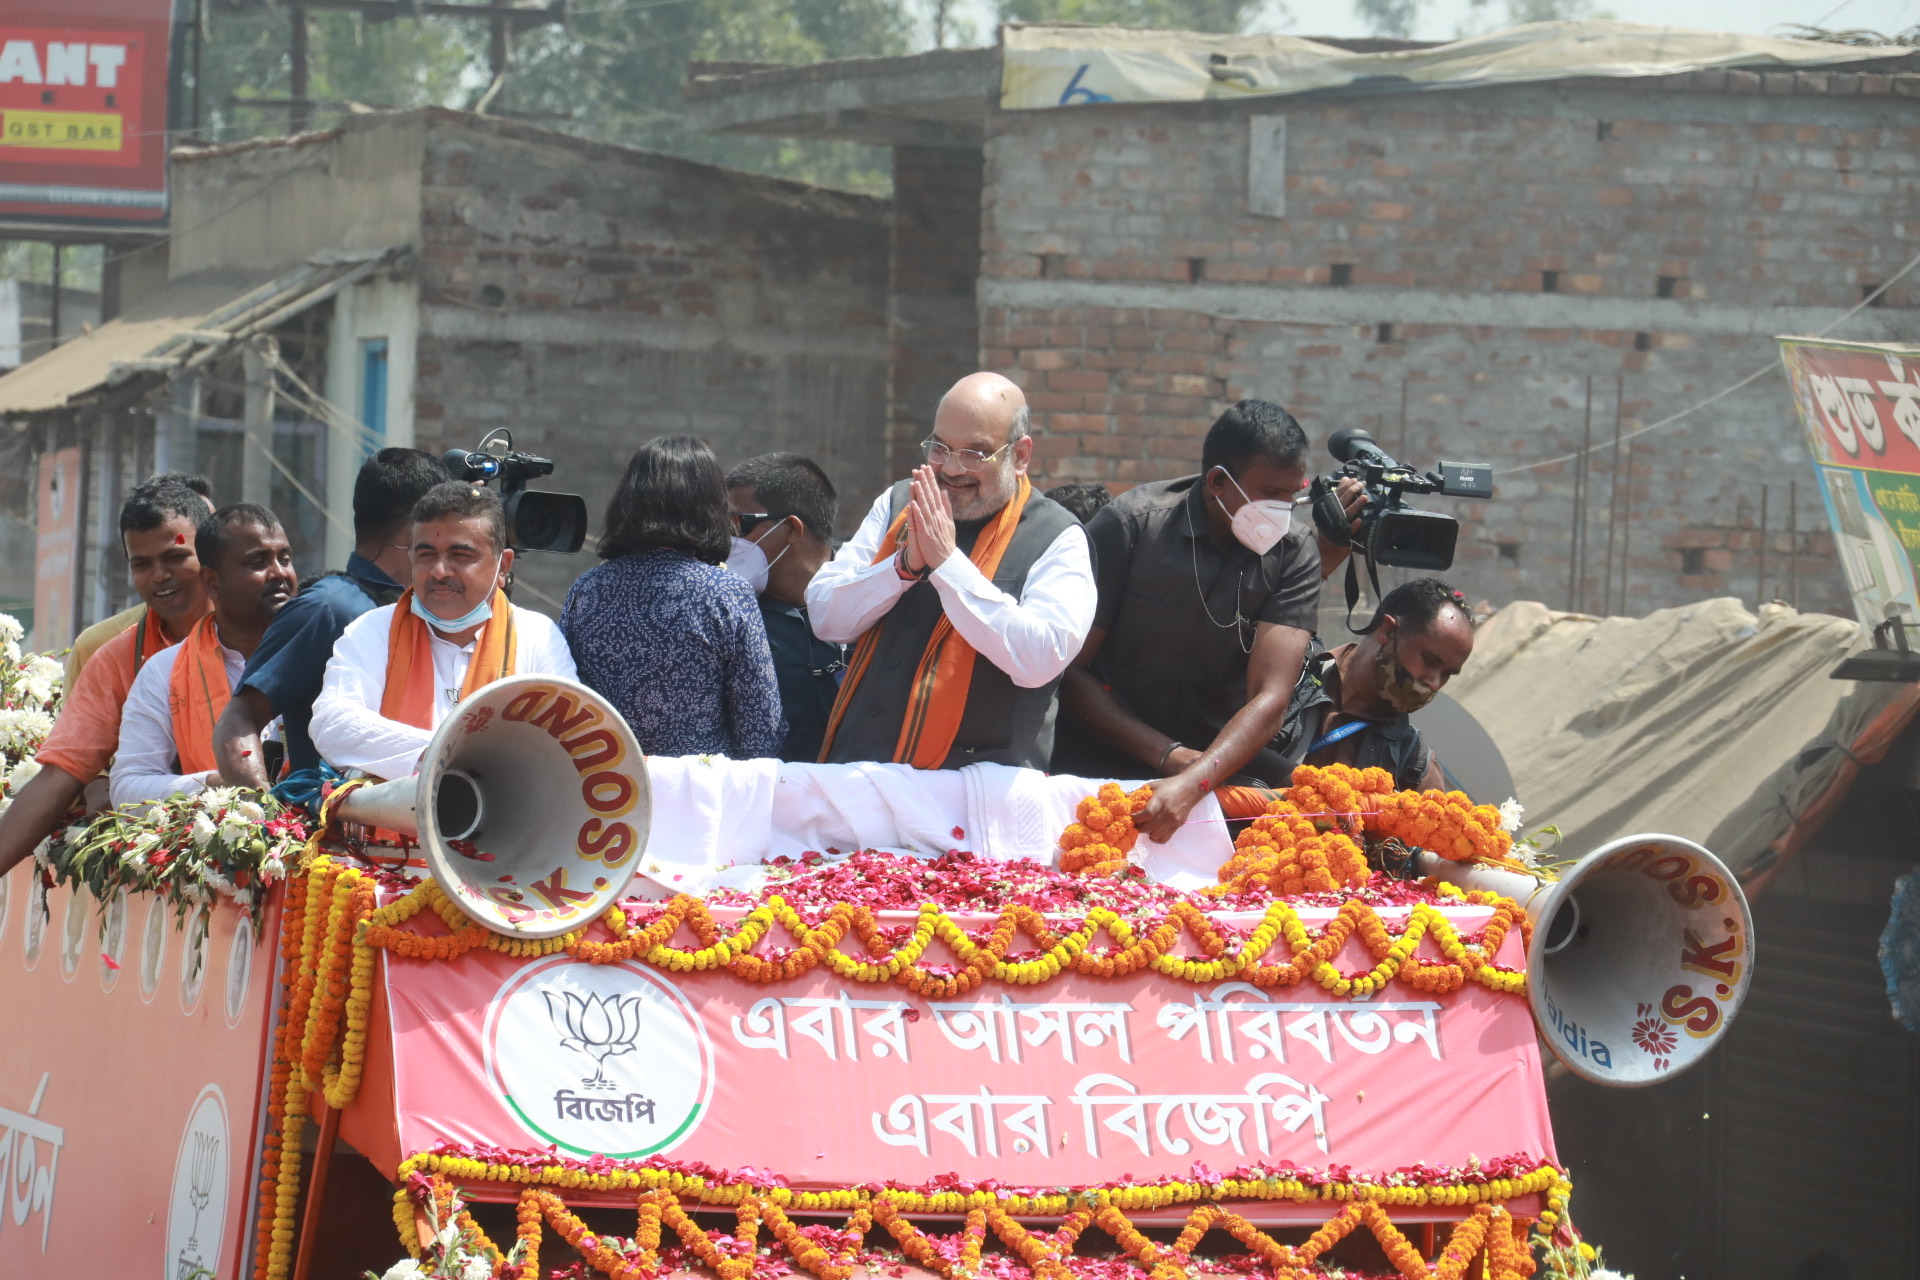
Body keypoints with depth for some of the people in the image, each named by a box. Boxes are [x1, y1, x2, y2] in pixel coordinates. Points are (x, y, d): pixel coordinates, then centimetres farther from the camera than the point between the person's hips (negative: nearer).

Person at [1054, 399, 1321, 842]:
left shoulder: (1294, 552, -4)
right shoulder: (1130, 525, -10)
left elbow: (1269, 700, -15)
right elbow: (1071, 671, -8)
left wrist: (1192, 783, -33)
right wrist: (1169, 756, -18)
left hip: (1222, 755, 4)